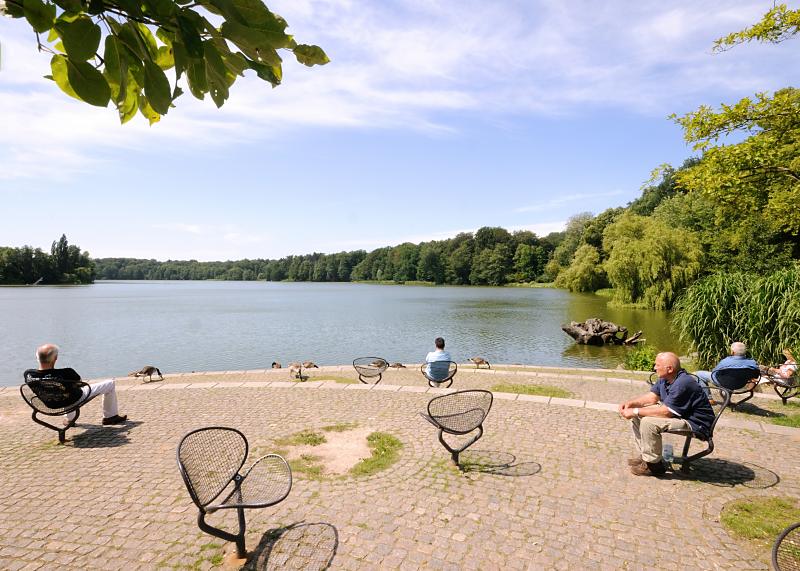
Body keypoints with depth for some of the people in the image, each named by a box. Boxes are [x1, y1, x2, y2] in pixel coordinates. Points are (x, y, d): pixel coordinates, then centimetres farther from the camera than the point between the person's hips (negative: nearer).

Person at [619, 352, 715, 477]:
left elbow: (665, 412, -30)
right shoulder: (665, 378, 1)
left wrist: (636, 411, -25)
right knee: (636, 415, 5)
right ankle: (644, 455, 12)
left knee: (648, 422, -28)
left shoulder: (682, 384, -29)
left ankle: (653, 464, -10)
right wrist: (631, 403, -8)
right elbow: (652, 396, 8)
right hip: (677, 413, 10)